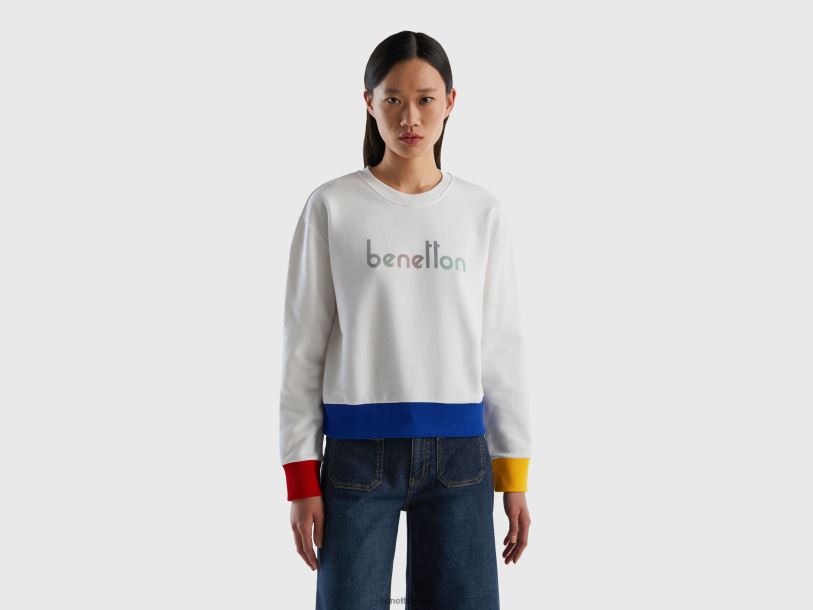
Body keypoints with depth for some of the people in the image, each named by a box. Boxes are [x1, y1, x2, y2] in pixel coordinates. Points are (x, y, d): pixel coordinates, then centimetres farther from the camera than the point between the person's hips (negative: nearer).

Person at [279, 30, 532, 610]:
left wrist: (514, 475, 5)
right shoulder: (332, 207, -1)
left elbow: (502, 348, 7)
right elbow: (304, 349, 0)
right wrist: (301, 478, -3)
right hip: (358, 450, -1)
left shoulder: (482, 212, 5)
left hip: (458, 451, 2)